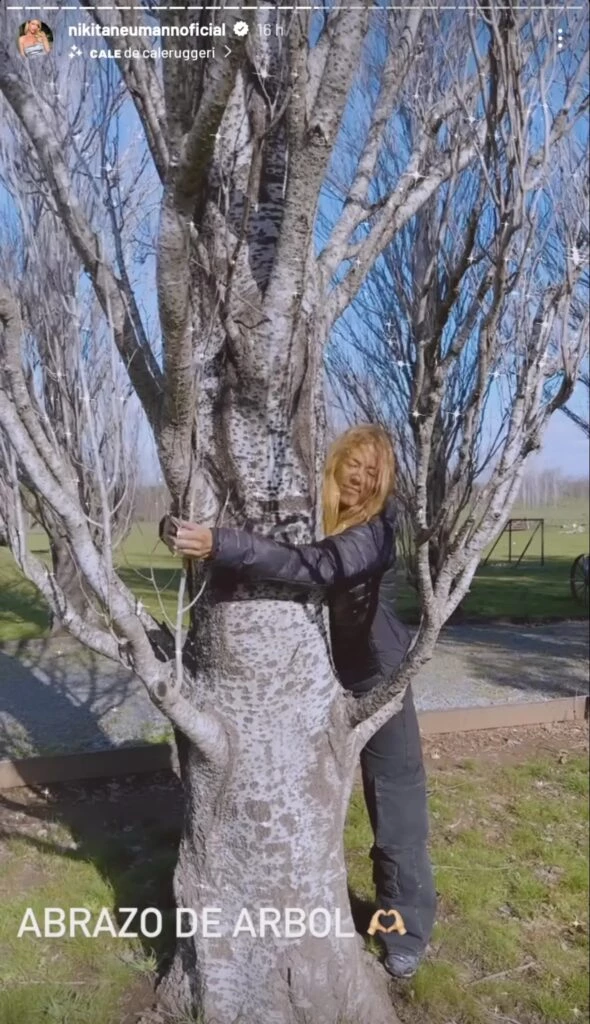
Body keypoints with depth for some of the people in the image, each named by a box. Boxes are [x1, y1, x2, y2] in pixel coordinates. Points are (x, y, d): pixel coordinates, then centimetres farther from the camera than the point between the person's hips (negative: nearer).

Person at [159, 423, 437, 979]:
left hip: (377, 681, -4)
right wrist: (178, 527, -24)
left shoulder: (379, 526, -22)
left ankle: (407, 928, 33)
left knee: (396, 806, 10)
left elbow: (318, 565, -40)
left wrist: (218, 543, -48)